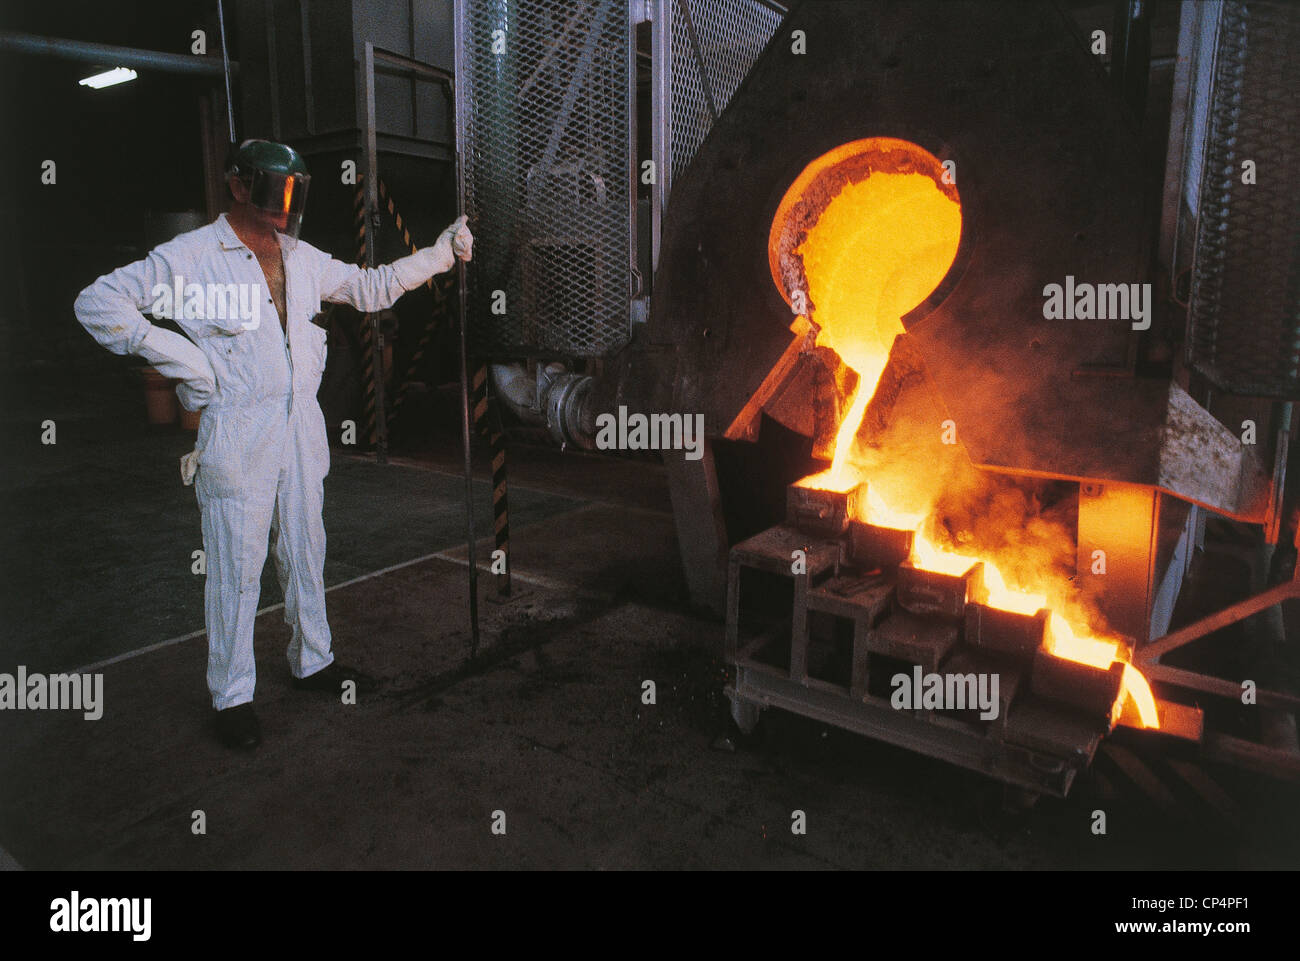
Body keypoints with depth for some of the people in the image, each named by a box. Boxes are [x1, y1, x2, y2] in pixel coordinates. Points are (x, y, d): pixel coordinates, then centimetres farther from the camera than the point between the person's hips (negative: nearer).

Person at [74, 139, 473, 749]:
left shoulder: (301, 258, 12)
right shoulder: (191, 256, -6)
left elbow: (371, 288, 21)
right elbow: (97, 303, -6)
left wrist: (441, 253, 15)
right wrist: (181, 358, -13)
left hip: (301, 425, 6)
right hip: (236, 434, -6)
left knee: (305, 552, 14)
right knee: (237, 567, -1)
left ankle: (312, 661, 31)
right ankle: (231, 697, 13)